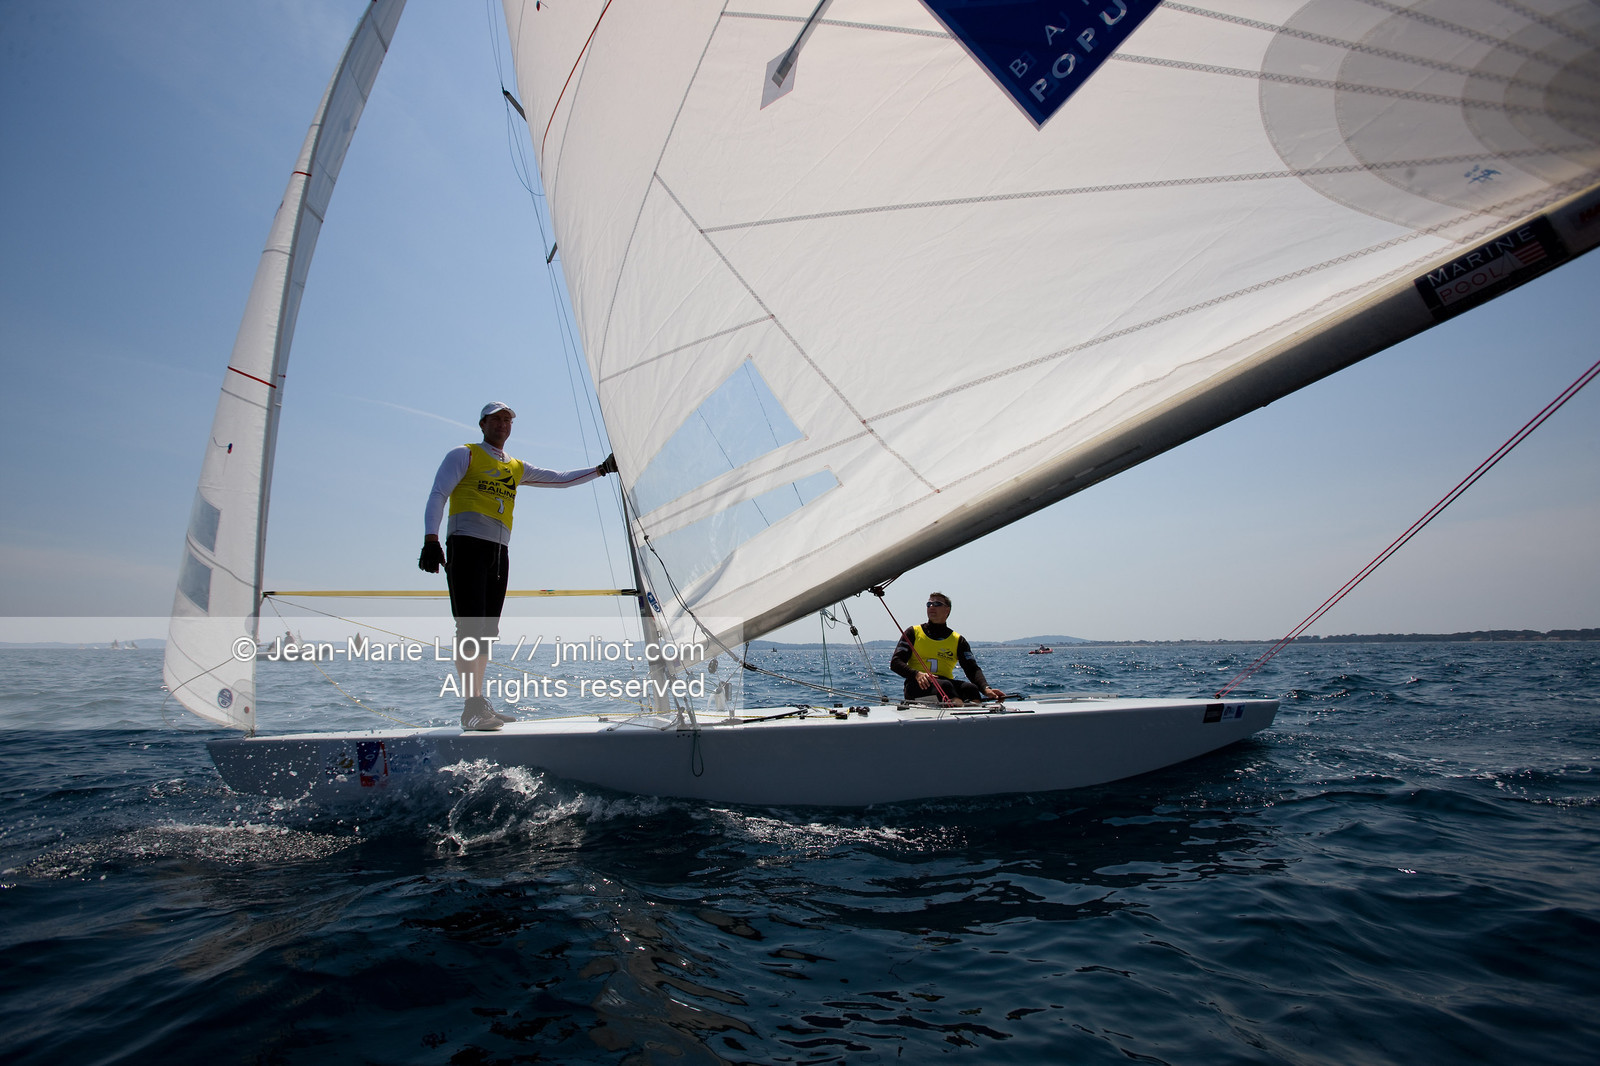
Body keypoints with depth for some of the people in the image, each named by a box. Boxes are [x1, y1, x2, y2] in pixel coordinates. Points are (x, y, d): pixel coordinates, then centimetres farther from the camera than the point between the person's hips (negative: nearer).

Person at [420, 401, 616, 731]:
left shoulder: (517, 468, 23)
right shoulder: (464, 455, 8)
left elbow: (560, 479, 26)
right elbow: (438, 495, -1)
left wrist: (601, 469, 20)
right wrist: (431, 539, -15)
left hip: (499, 552, 6)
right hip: (467, 544, -6)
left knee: (487, 630, 4)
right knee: (470, 626, -15)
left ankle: (480, 706, 8)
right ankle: (472, 707, -18)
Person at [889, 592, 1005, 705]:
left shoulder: (958, 640, 18)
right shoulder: (913, 633, 14)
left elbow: (972, 669, 5)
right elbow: (895, 662, 4)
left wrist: (986, 689, -17)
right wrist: (917, 674, -17)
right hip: (918, 685, -2)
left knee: (971, 688, -29)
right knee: (945, 685, -34)